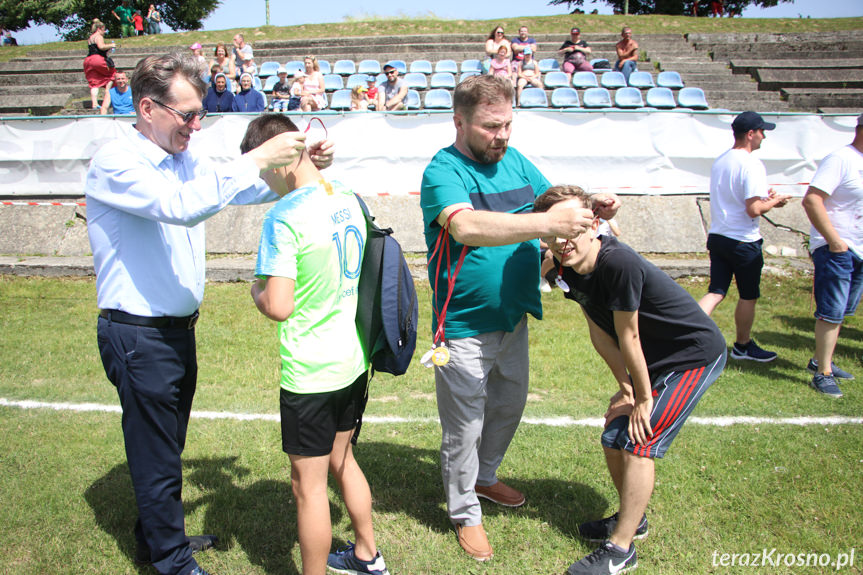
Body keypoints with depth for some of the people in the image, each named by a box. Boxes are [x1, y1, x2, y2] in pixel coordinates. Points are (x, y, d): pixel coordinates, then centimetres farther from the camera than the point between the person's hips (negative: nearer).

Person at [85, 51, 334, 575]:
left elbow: (242, 189, 12)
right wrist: (257, 159, -32)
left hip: (178, 328, 8)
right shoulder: (117, 163, -18)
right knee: (156, 452, 7)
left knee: (168, 443, 22)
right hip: (138, 335, -8)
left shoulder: (184, 158, 7)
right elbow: (183, 206, -34)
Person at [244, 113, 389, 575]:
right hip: (353, 361, 8)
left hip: (310, 373, -8)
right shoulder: (348, 198, 2)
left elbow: (278, 307, -24)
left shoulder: (285, 217, -21)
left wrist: (257, 288, -4)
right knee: (342, 459, 26)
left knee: (309, 487, 8)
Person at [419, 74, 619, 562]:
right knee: (465, 427, 7)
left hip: (514, 318, 8)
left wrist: (592, 207, -10)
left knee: (510, 404, 25)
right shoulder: (443, 171, -19)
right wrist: (547, 224, -44)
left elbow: (553, 201, 12)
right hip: (465, 326, -7)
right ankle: (465, 513, 30)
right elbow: (467, 227, -37)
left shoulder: (515, 160, 4)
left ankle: (485, 476, 50)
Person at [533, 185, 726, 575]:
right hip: (656, 359, 8)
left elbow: (628, 337, -23)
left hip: (696, 355, -8)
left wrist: (644, 398, -12)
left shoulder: (619, 264, -34)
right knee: (613, 439, 9)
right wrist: (625, 387, 1)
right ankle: (632, 518, 32)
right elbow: (599, 333, -1)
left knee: (637, 442, -11)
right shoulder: (567, 267, -9)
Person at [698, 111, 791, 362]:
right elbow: (754, 209, -23)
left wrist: (763, 197, 18)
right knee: (748, 297, 11)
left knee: (715, 292, 9)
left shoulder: (720, 161, 10)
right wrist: (775, 201, -4)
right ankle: (743, 346, 25)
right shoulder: (751, 164, -17)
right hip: (743, 241, -7)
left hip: (717, 237, 7)